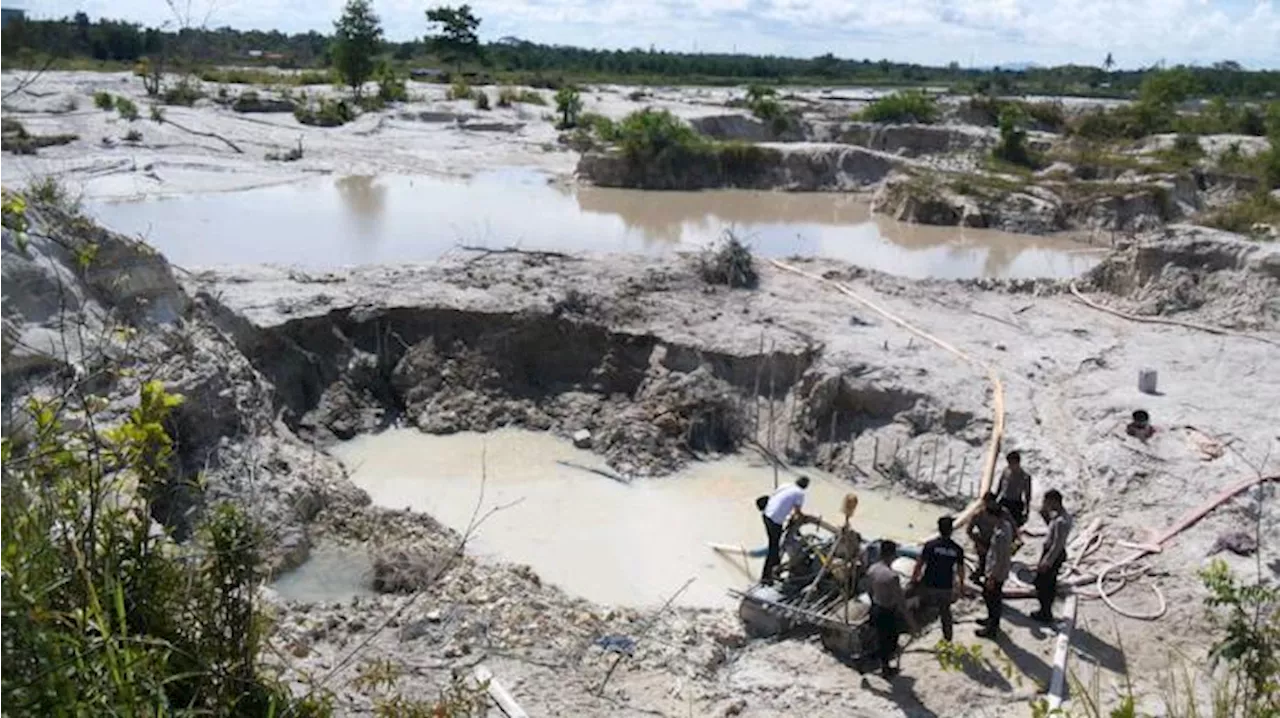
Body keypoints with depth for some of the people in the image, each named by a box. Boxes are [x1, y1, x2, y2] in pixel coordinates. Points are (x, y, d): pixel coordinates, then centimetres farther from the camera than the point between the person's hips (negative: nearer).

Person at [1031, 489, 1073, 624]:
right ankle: (1046, 611, 35)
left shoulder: (1061, 522, -29)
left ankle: (1046, 614, 15)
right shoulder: (1064, 515, 1)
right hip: (1054, 552, 10)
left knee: (1042, 583, 4)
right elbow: (1050, 523, 18)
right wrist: (1044, 512, 2)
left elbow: (1058, 544, -27)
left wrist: (1047, 561, -23)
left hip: (1053, 554, -10)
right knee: (1050, 583, 21)